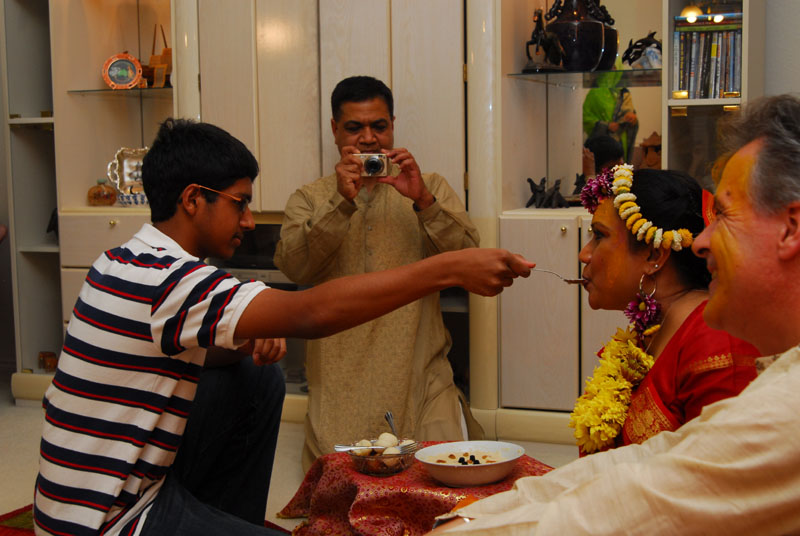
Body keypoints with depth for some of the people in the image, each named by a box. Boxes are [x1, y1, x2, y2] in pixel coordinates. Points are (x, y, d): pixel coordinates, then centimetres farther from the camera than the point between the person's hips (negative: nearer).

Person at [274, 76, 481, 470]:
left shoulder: (432, 189, 14)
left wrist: (423, 201, -17)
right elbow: (294, 267, -7)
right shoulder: (309, 199, 12)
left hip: (421, 377, 1)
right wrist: (342, 202, -19)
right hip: (339, 382, 0)